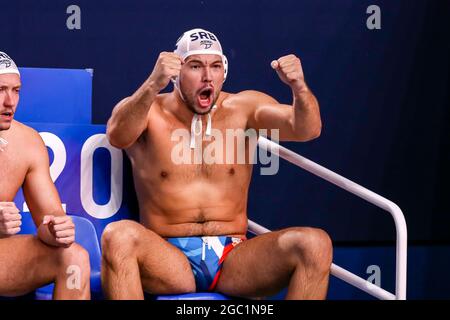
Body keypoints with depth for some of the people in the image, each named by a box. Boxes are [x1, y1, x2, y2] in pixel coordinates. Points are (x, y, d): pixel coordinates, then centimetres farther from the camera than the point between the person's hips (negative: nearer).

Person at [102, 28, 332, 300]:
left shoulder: (244, 107, 9)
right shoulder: (150, 112, 3)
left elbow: (306, 130, -4)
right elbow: (117, 136, -20)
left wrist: (299, 87, -27)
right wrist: (153, 85, -39)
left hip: (233, 258, 2)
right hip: (167, 259, -2)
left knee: (316, 243, -24)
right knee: (118, 235, -35)